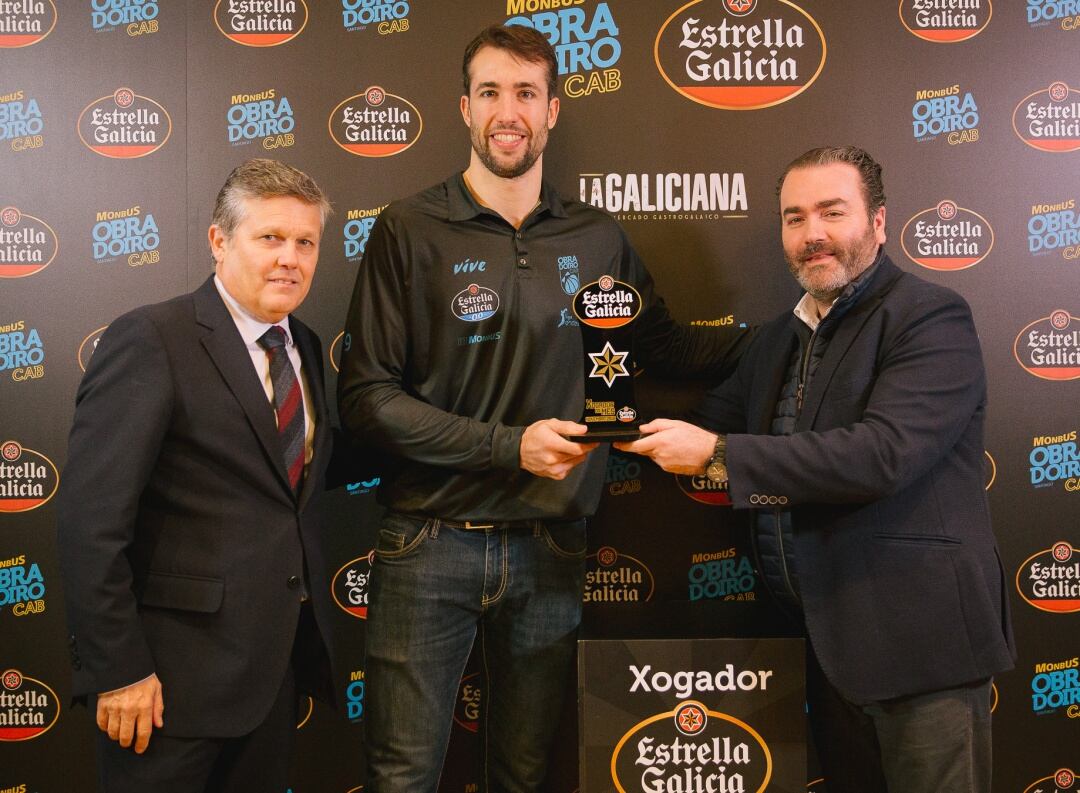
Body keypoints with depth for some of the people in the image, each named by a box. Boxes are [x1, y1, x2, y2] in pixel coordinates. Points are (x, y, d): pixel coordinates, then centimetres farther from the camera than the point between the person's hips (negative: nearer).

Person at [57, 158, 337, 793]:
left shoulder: (304, 347, 9)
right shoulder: (151, 342, -14)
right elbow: (91, 520, -17)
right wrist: (118, 670, -18)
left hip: (279, 662, 7)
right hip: (178, 670, -7)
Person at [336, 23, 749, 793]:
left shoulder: (598, 238, 6)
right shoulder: (410, 231, -4)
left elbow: (666, 345, 17)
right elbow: (366, 395, -8)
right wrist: (510, 445, -15)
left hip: (549, 548, 3)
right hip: (431, 545, -2)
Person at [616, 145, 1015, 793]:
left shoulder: (931, 317, -10)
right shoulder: (782, 336, 16)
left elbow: (882, 453, -24)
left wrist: (718, 454, -22)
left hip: (917, 640, -7)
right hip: (828, 640, 7)